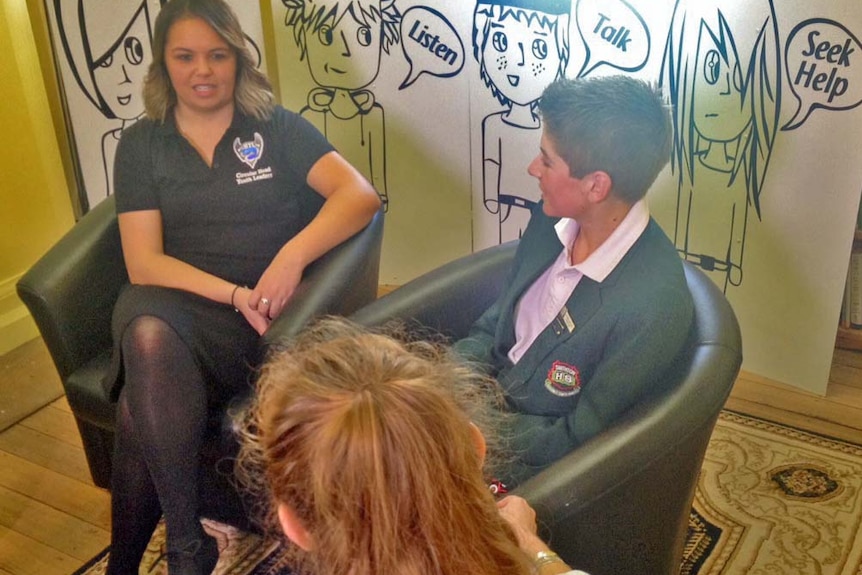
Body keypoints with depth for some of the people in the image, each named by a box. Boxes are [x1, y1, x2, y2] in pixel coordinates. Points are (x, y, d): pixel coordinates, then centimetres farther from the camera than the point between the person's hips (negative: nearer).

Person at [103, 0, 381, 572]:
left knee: (143, 403, -30)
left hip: (258, 313, -2)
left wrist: (293, 255, -22)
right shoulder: (141, 144, 12)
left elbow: (360, 193, -5)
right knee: (149, 338, -35)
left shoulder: (275, 127, 9)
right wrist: (234, 294, -15)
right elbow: (143, 261, 1)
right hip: (168, 303, 2)